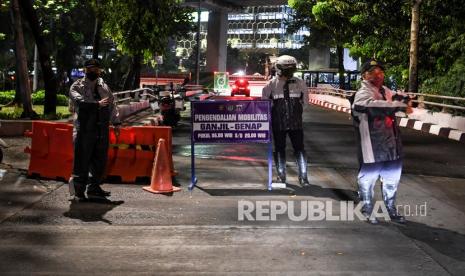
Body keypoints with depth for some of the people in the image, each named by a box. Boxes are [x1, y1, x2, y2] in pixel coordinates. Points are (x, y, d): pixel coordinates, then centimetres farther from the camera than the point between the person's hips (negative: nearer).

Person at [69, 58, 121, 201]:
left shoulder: (104, 86, 17)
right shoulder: (77, 86, -1)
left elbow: (112, 104, 24)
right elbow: (80, 101, -20)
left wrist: (116, 122, 19)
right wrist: (97, 104, -29)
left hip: (102, 130, 6)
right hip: (84, 130, -5)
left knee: (100, 160, 9)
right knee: (82, 161, -3)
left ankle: (94, 188, 21)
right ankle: (78, 190, 7)